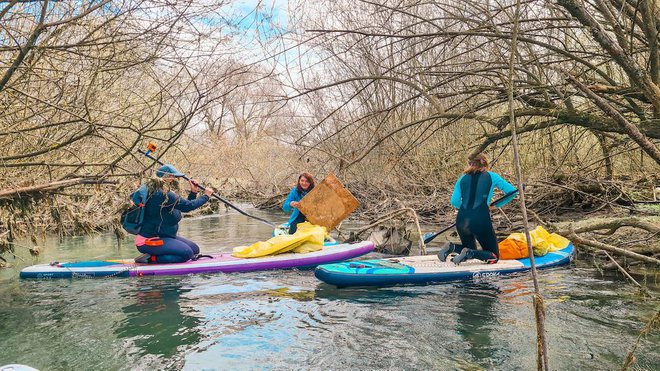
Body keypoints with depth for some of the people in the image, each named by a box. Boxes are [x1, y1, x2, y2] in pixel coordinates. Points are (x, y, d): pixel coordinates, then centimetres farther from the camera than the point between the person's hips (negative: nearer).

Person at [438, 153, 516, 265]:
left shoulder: (463, 179, 12)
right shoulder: (491, 177, 7)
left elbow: (454, 202, 6)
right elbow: (512, 192, 8)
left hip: (462, 221, 4)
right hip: (481, 221, -4)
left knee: (471, 249, 28)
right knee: (494, 257, 9)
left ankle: (452, 247, -2)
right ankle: (469, 253, -17)